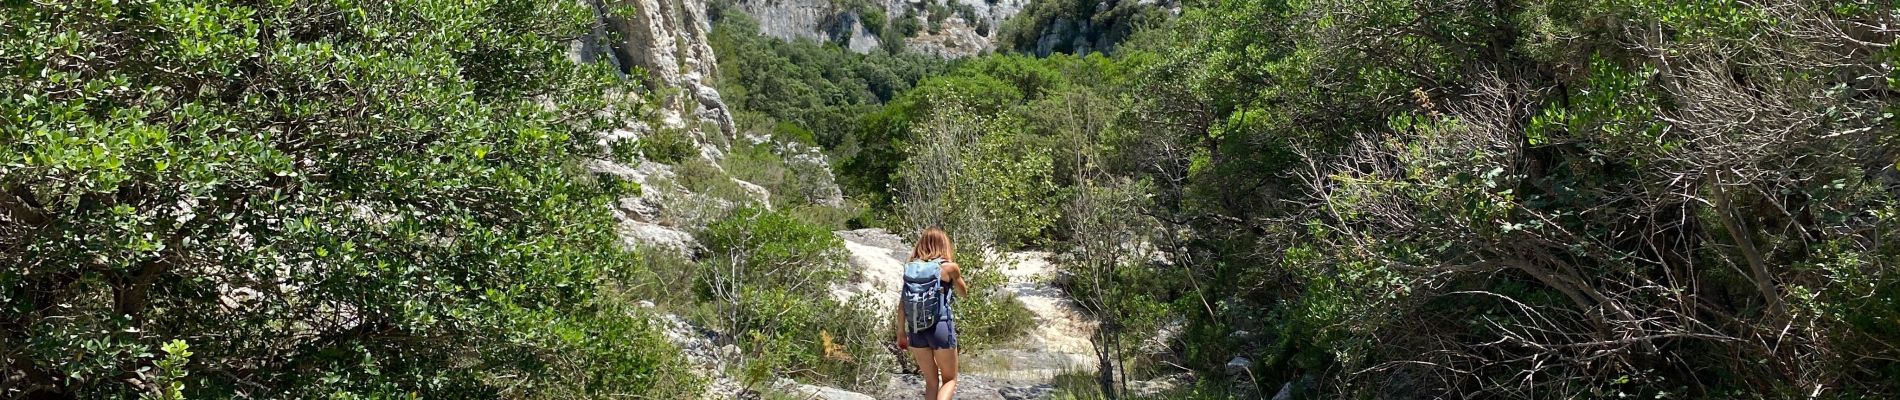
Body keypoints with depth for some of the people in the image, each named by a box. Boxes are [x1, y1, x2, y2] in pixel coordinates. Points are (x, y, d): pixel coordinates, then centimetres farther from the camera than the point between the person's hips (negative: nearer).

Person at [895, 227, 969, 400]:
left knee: (931, 381, 17)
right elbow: (963, 293, 13)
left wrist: (901, 332, 11)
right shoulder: (949, 266, -3)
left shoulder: (912, 267, 6)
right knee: (949, 380, 11)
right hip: (941, 326, -4)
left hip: (916, 328, 4)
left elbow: (903, 302, 4)